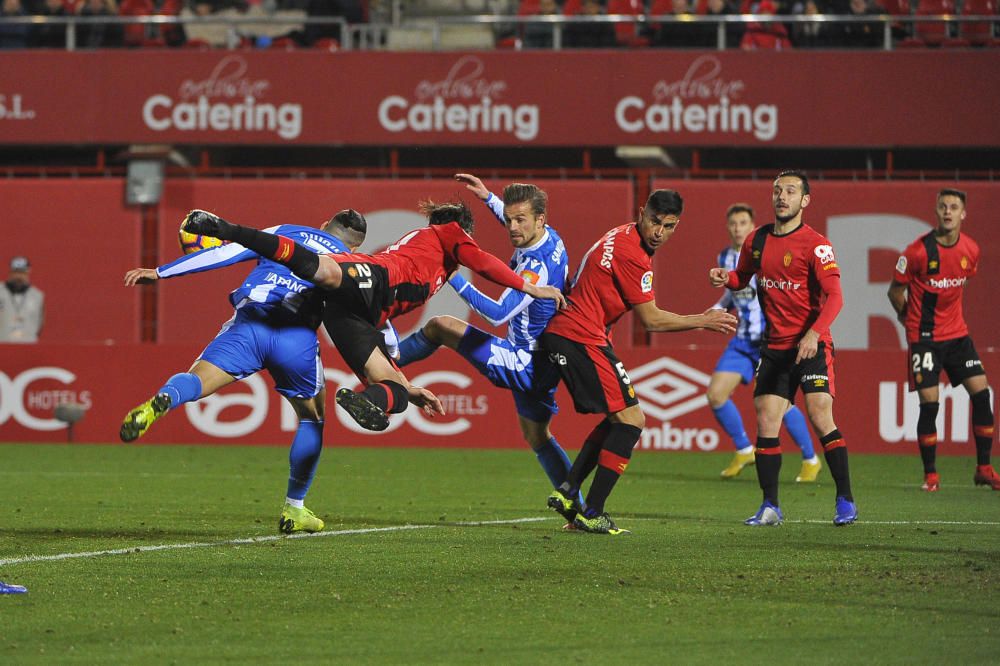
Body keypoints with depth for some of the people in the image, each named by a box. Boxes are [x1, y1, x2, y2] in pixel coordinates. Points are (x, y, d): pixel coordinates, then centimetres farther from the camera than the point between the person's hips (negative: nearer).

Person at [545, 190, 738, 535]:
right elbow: (651, 320, -11)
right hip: (581, 339, -10)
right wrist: (702, 321, -1)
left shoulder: (622, 236, 13)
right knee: (631, 419, -9)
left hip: (559, 335, 10)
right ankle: (591, 513, -10)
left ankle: (567, 493, 11)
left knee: (619, 418, 17)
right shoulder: (631, 253, -17)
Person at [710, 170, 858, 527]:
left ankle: (845, 501, -4)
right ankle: (770, 507, 7)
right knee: (766, 423, 0)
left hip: (811, 346, -6)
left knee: (821, 419, -13)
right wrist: (726, 279, 1)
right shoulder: (757, 240, 8)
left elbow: (834, 296, -18)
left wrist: (813, 333, -32)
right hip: (774, 347, 6)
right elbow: (743, 277, 25)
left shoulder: (815, 244, -11)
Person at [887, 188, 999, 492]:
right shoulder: (917, 251, -15)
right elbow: (896, 291, -2)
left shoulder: (971, 250, 1)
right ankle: (930, 475, 4)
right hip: (924, 338, -5)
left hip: (957, 333, 5)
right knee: (929, 403, -9)